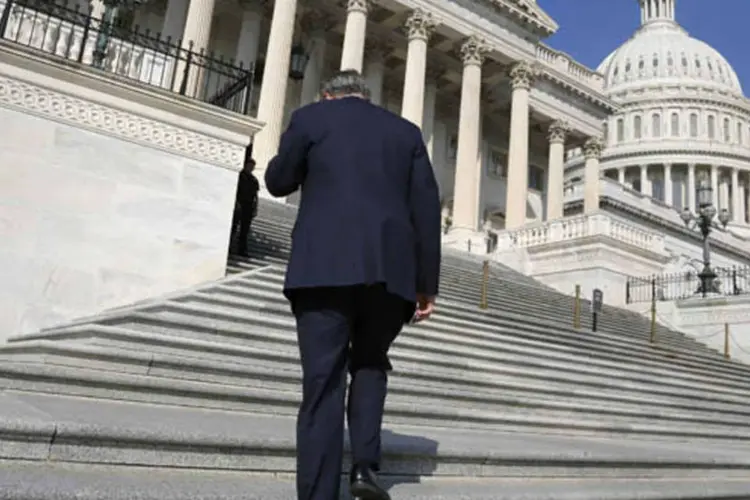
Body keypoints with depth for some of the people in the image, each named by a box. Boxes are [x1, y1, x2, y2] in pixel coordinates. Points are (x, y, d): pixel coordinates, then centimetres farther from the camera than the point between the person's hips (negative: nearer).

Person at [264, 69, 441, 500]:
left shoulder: (310, 117, 11)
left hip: (325, 268, -2)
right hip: (390, 269, 3)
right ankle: (366, 464, 9)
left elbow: (278, 182, 14)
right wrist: (428, 283, 9)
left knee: (323, 383, 1)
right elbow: (427, 208, 9)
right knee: (370, 363, 22)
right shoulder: (406, 131, 17)